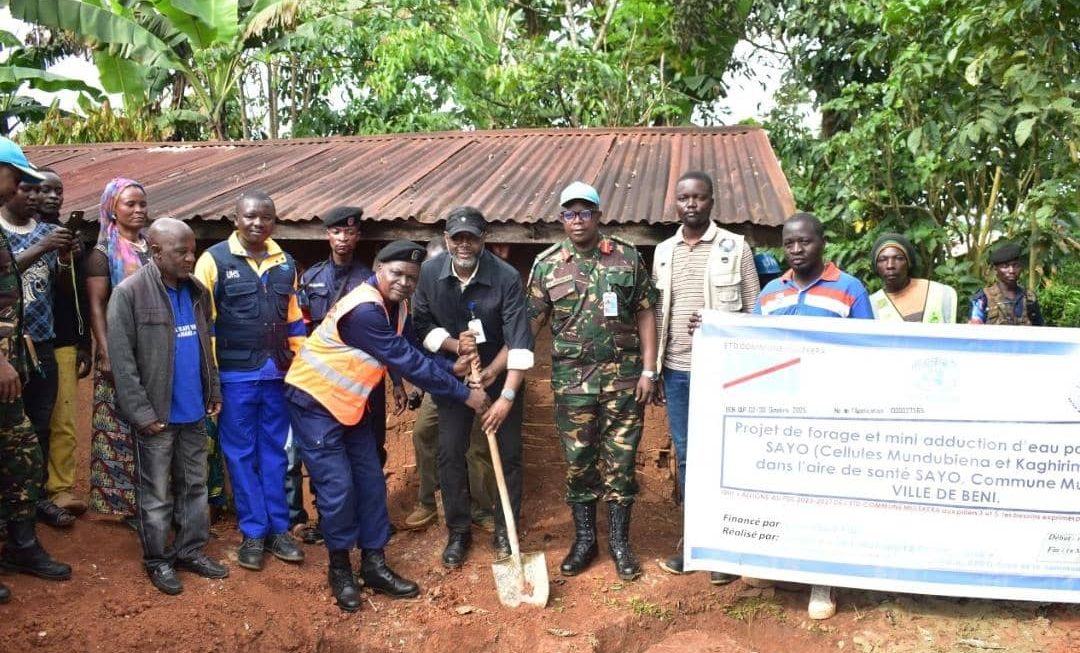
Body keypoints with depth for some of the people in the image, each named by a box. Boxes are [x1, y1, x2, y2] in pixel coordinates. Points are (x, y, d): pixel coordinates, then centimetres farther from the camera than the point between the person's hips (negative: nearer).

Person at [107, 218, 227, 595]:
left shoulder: (196, 291, 7)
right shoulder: (129, 293, -13)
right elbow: (121, 360, -15)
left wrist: (214, 390, 10)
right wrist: (141, 412, -17)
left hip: (193, 411, 6)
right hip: (157, 414, -6)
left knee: (195, 486, 15)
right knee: (156, 493, 8)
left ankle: (191, 550, 28)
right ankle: (157, 560, 22)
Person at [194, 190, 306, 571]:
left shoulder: (285, 264, 9)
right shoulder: (214, 260, -5)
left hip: (278, 373, 4)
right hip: (235, 376, -4)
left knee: (275, 452, 11)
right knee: (241, 454, 6)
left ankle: (278, 528, 22)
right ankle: (253, 533, 17)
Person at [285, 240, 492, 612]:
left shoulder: (397, 306, 1)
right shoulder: (364, 309, -29)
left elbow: (413, 353, 3)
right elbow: (407, 362, -29)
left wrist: (452, 368, -14)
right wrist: (464, 394, -24)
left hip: (351, 402, 9)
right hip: (314, 401, -9)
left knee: (370, 481, 8)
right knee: (338, 486, -6)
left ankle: (374, 565, 19)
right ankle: (340, 569, 14)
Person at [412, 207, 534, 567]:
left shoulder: (506, 277, -24)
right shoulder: (429, 272, -14)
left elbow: (519, 341, -26)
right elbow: (422, 324, -2)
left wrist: (507, 395, -31)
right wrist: (454, 345, -20)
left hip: (499, 373, -2)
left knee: (508, 452, 1)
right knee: (450, 453, 2)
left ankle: (505, 528, 21)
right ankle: (458, 531, 19)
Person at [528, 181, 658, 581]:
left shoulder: (628, 258, 1)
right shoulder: (547, 265, 2)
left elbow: (645, 315, 3)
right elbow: (530, 323, 2)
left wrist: (648, 370, -3)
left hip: (624, 379, 0)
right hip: (572, 382, 1)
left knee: (620, 461, 7)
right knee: (578, 462, 10)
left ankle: (620, 541, 22)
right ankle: (584, 538, 27)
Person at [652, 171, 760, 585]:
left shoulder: (735, 247, -3)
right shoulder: (663, 252, 9)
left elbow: (753, 312, -2)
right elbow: (657, 314, 12)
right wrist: (652, 370, 10)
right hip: (676, 372, 4)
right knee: (686, 458, 12)